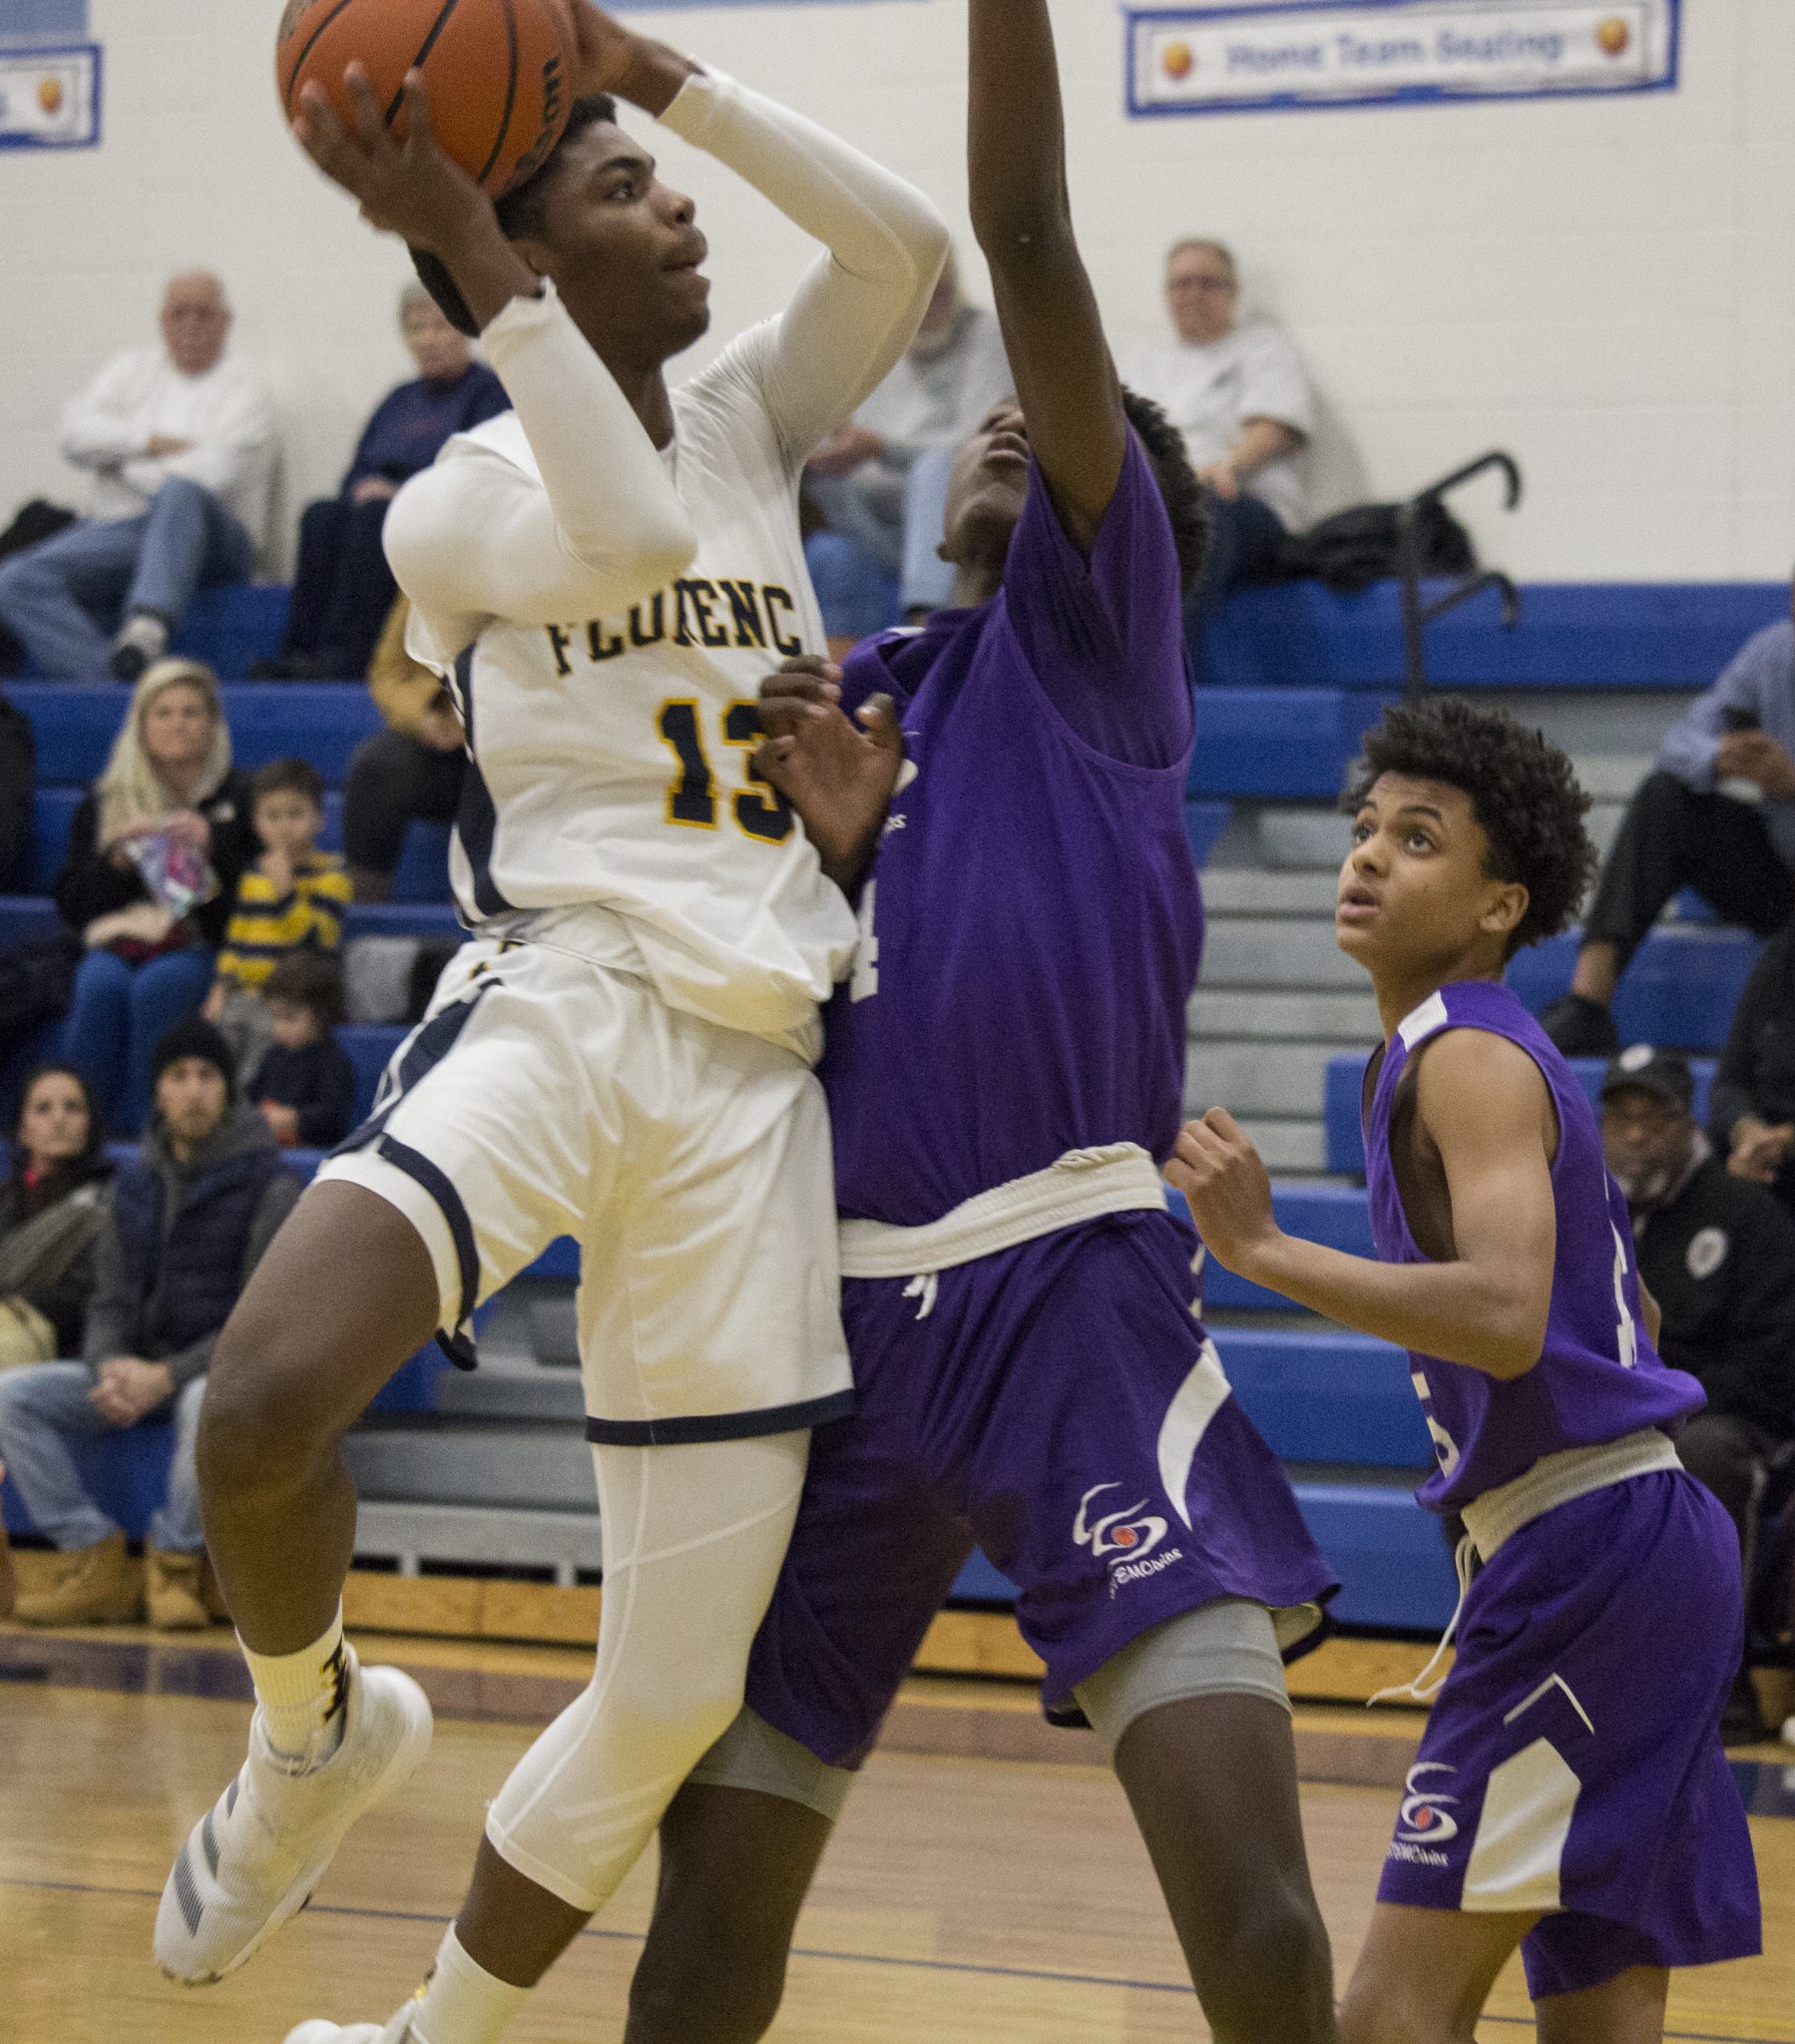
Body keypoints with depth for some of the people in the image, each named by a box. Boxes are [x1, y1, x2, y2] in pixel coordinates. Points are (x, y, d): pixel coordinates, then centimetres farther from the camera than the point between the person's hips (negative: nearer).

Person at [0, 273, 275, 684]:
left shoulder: (243, 388, 5)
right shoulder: (135, 369, 22)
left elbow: (208, 477, -11)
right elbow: (77, 434, 7)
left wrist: (121, 466, 2)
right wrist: (151, 443, -5)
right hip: (114, 531, 4)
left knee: (178, 495, -41)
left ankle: (147, 629, -60)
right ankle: (109, 681, -44)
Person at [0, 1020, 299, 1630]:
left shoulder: (268, 1186, -8)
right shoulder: (136, 1182, 9)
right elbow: (110, 1301, 10)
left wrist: (168, 1377, -23)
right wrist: (111, 1367, -14)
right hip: (138, 1371, 5)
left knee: (208, 1403, -42)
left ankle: (176, 1559, -19)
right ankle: (91, 1559, -15)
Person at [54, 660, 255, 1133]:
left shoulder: (237, 797, 12)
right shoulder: (104, 801, 17)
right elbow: (71, 905, 12)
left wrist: (211, 848, -11)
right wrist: (114, 858, -5)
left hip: (197, 942, -2)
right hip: (117, 938, 2)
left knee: (155, 987, -36)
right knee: (100, 984, -34)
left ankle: (137, 1126, -34)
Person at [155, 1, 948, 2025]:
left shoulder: (749, 424, 16)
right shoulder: (461, 500, 2)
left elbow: (906, 245, 0)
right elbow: (630, 532, -20)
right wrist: (464, 246, -19)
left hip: (753, 1070, 4)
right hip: (559, 997, -4)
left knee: (680, 1689, 3)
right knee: (264, 1401, -34)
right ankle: (316, 1733, -2)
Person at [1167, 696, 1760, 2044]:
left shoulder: (1469, 1059, -12)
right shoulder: (1460, 1057, 19)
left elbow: (1509, 1318, -28)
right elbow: (1627, 1313, 29)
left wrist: (1265, 1250, -27)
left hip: (1588, 1550, -11)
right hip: (1624, 1541, 11)